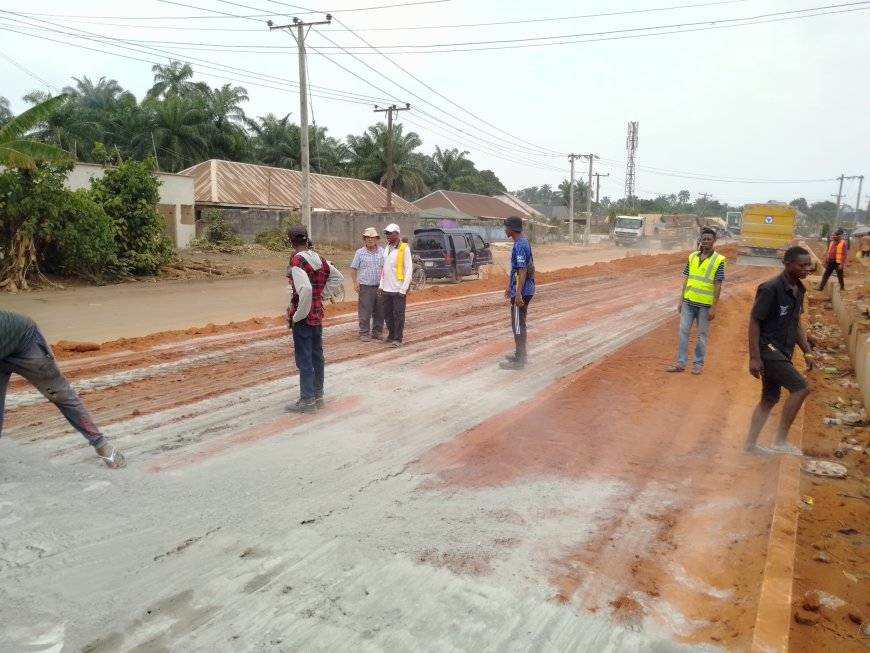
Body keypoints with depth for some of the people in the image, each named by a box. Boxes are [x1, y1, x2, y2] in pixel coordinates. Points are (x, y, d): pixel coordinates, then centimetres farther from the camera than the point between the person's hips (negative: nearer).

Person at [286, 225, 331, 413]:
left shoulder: (297, 261, -17)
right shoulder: (319, 259, 7)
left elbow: (305, 289, -29)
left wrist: (297, 315, -19)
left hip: (304, 317, -8)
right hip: (317, 315, 8)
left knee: (304, 359, 0)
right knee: (317, 356, 15)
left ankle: (307, 401, 6)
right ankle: (318, 396, 24)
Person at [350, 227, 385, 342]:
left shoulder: (382, 252, 6)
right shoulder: (360, 253, 0)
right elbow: (353, 269, 2)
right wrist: (355, 282, -8)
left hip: (380, 286, 3)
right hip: (365, 286, -3)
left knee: (380, 311, 9)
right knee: (365, 311, -1)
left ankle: (378, 331, 21)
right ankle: (364, 333, 7)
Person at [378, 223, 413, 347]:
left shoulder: (404, 248, -9)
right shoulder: (387, 248, 12)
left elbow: (409, 269, -11)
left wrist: (404, 289, -15)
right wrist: (381, 285, 12)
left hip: (398, 289, -7)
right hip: (387, 289, 7)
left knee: (398, 314, 0)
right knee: (387, 313, 12)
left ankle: (398, 339, 8)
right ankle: (391, 335, 26)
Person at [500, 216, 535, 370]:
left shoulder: (519, 245, -19)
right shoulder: (523, 242, 12)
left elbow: (523, 271, -24)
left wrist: (518, 293, -27)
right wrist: (510, 286, 26)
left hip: (522, 292, -10)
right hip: (524, 290, 10)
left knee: (518, 325, -3)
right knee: (519, 323, 18)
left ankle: (519, 360, 3)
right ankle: (521, 354, 29)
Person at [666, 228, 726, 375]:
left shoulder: (718, 260, -7)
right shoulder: (692, 257, 6)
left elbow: (718, 286, -8)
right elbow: (686, 280, 10)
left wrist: (713, 308, -11)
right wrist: (681, 300, 7)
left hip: (705, 304, -4)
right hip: (688, 302, 4)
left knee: (701, 335, 6)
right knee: (683, 331, 4)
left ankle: (698, 364, 17)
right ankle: (681, 362, 12)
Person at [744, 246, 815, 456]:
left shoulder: (798, 290, 9)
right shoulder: (771, 289, -18)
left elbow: (796, 323, 19)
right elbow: (754, 322, -17)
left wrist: (807, 352, 15)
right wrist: (754, 357, -19)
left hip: (782, 352, 9)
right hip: (768, 349, -9)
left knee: (769, 399, 13)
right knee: (801, 388, -16)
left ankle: (750, 443, 23)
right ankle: (780, 439, -5)